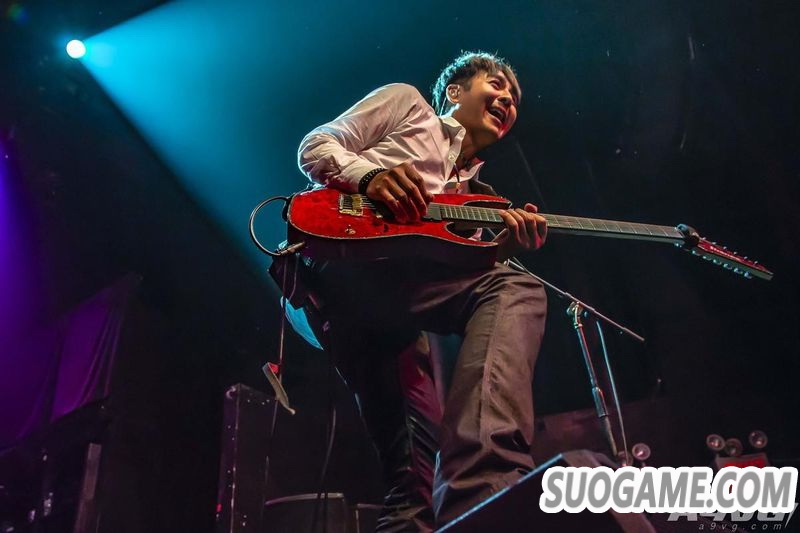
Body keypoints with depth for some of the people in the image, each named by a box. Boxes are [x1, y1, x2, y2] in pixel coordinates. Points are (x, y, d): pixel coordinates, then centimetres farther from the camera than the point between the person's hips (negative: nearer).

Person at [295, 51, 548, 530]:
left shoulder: (475, 192, 34)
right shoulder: (407, 102, 21)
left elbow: (459, 268, 19)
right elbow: (315, 148, 11)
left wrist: (506, 246, 0)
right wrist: (371, 175, -9)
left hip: (405, 281, 7)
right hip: (341, 262, -6)